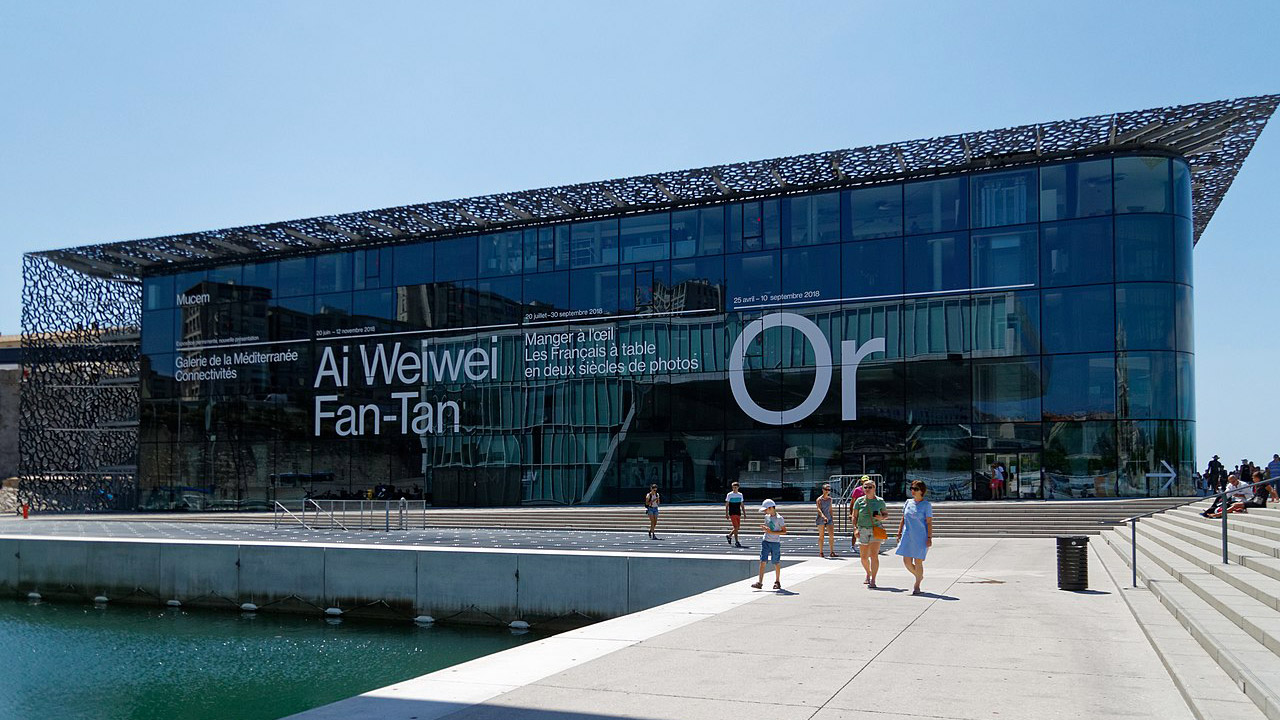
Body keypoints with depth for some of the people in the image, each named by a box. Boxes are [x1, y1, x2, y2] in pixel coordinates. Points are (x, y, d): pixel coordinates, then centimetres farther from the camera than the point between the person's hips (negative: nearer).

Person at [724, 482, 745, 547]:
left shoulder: (740, 495, 10)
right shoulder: (729, 495, -3)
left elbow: (742, 505, 17)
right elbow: (727, 505, -2)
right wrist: (726, 514, -8)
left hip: (738, 513, 5)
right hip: (732, 513, -5)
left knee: (738, 527, 7)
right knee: (736, 527, -12)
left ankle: (729, 536, 29)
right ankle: (736, 542, -6)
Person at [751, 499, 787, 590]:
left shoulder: (779, 518, -10)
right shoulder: (767, 517, 10)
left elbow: (784, 531, -11)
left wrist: (772, 532, -19)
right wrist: (764, 528, 2)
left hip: (775, 542, -5)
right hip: (765, 541, 5)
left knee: (776, 563, 5)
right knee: (763, 561, -6)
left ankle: (777, 582, 21)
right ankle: (760, 582, -9)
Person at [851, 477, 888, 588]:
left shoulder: (880, 501, 2)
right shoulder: (859, 501, 3)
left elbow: (885, 514, 14)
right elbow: (854, 516, 5)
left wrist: (881, 517, -9)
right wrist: (855, 528, -7)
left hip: (876, 529, -2)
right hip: (863, 530, 2)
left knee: (874, 555, -14)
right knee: (863, 557, 8)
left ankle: (873, 580, -10)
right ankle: (868, 574, 36)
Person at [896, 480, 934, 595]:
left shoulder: (926, 505, -4)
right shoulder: (908, 503, 9)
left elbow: (929, 523, -6)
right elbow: (903, 520, 15)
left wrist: (929, 538, -11)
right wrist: (899, 533, 11)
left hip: (920, 537, -5)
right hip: (907, 536, 5)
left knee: (918, 562, 0)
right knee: (906, 561, 3)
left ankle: (917, 586, 13)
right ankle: (919, 576, 30)